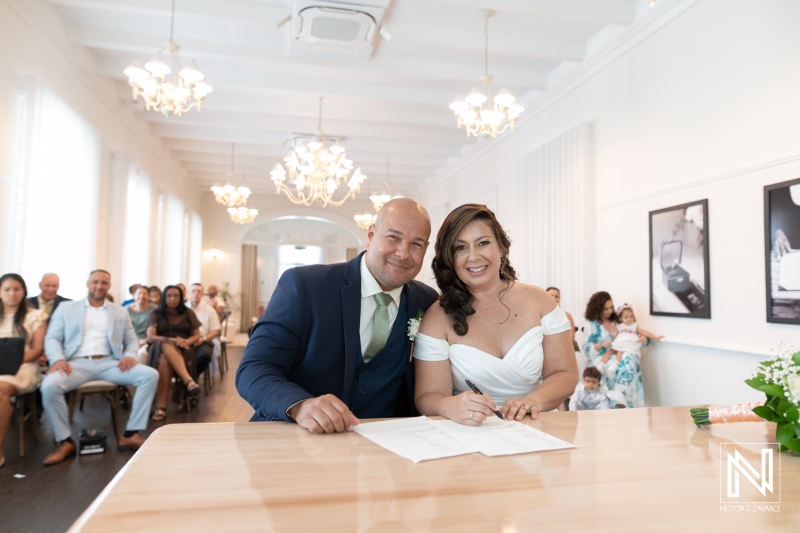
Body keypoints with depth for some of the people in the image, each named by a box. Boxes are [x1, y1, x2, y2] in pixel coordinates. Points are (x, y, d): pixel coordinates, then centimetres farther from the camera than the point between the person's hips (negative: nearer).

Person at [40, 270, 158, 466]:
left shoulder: (120, 312, 19)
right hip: (77, 363, -1)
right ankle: (65, 441, -13)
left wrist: (130, 355, -8)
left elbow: (132, 340, 17)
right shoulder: (66, 308, 14)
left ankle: (131, 434, -15)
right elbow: (52, 338, 7)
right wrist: (57, 359, -15)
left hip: (109, 363, 2)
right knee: (49, 385, -34)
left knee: (150, 375, -22)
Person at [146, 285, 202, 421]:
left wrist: (186, 342, -11)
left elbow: (197, 335, 13)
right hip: (160, 348, 0)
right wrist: (173, 340, -15)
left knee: (165, 359, -38)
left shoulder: (188, 313, 16)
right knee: (166, 346, -40)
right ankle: (189, 381, -57)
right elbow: (150, 337, 0)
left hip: (183, 350, 0)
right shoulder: (156, 314, 13)